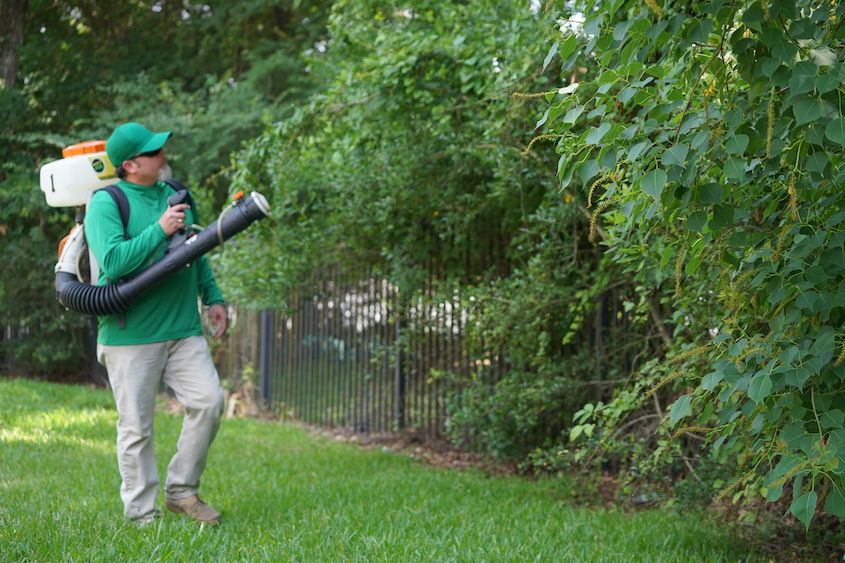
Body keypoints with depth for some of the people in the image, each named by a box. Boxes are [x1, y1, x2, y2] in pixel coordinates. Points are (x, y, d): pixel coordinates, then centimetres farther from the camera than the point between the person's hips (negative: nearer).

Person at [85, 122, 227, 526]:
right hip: (130, 337, -5)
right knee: (136, 429, 0)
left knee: (208, 401, -7)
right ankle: (142, 516, 12)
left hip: (183, 329, 5)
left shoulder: (175, 193, 12)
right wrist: (159, 229, -21)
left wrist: (213, 298, 17)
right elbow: (113, 260, -23)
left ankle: (181, 491, 10)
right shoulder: (106, 203, -9)